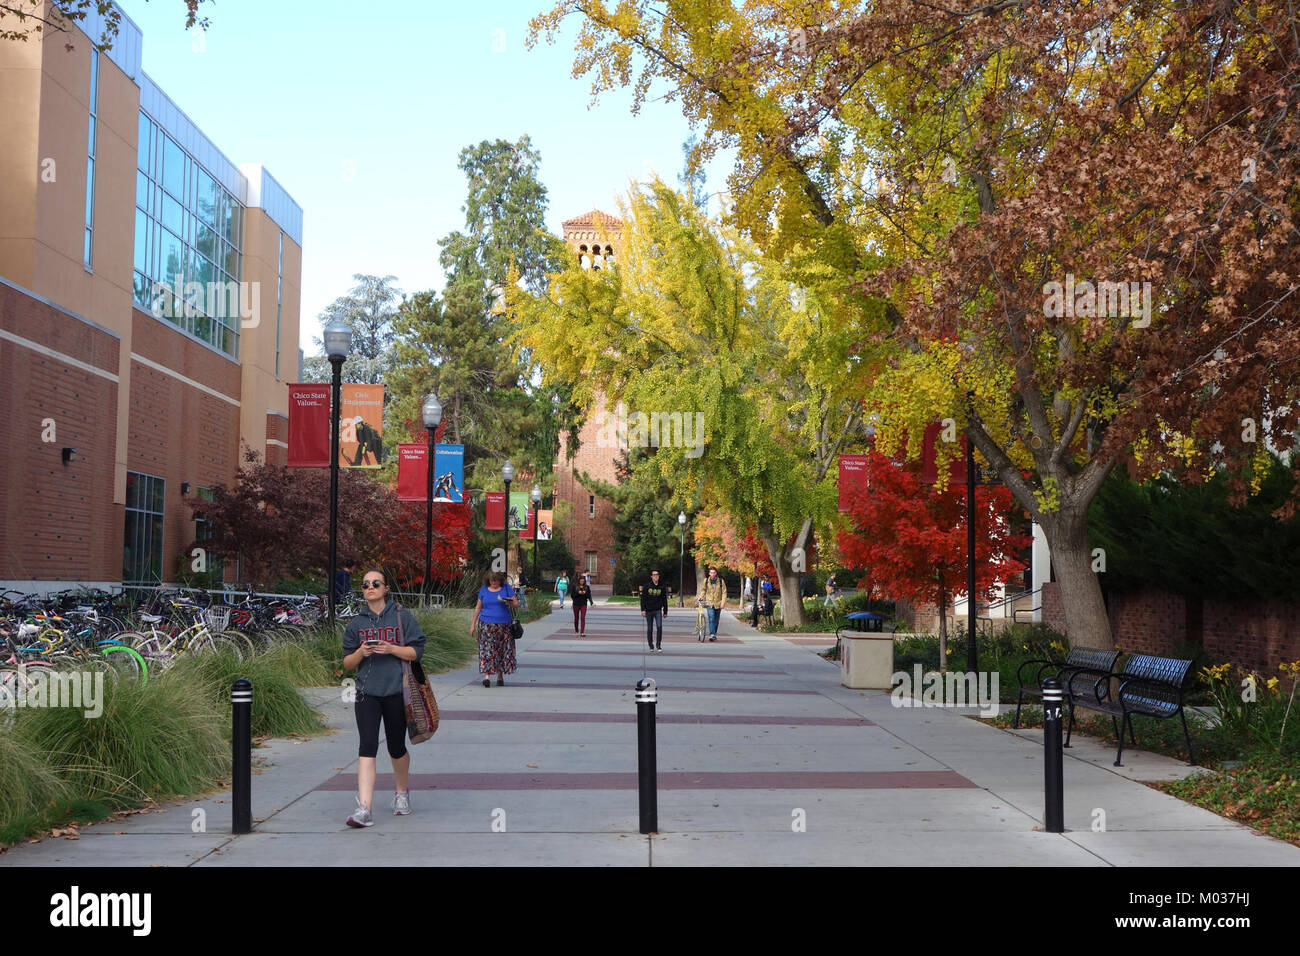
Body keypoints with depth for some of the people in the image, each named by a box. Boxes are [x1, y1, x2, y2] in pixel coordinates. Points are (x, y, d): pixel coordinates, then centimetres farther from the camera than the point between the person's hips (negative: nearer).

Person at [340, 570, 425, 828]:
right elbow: (347, 663, 10)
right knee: (367, 746, -13)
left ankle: (402, 792, 38)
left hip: (396, 691, -1)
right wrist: (360, 653, -11)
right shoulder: (356, 623, 8)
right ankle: (364, 809, -20)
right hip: (367, 693, 1)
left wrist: (391, 649, -16)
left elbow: (416, 651, -1)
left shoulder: (402, 617, 1)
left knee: (396, 748, 11)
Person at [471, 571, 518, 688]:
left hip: (504, 625, 0)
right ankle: (487, 676, -15)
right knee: (487, 650, -11)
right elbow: (478, 607, 14)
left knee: (502, 650, 2)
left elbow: (516, 605, 3)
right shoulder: (484, 589, 8)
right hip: (486, 624, 0)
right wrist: (473, 624, 12)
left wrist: (508, 602, -19)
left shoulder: (506, 588, 5)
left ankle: (500, 676, 14)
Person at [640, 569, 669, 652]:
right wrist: (643, 610, -9)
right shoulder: (647, 587, 1)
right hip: (649, 611, 0)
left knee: (659, 626, -16)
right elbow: (643, 599, 0)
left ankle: (658, 645, -6)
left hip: (658, 610, 0)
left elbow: (664, 600, 12)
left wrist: (665, 611, 12)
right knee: (650, 629, 5)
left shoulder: (661, 587, 6)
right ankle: (651, 646, 17)